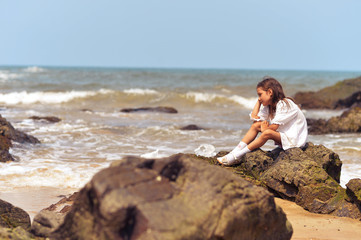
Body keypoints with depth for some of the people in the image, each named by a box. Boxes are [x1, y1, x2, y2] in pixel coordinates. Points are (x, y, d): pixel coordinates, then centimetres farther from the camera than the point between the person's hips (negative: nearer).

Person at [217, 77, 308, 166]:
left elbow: (274, 127, -22)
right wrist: (259, 101, 4)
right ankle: (235, 151, -10)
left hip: (294, 138, -9)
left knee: (267, 133, -33)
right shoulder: (269, 106, 10)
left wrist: (264, 129, -3)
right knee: (255, 125, -2)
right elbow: (254, 117, 2)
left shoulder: (283, 104, -19)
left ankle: (236, 156, -28)